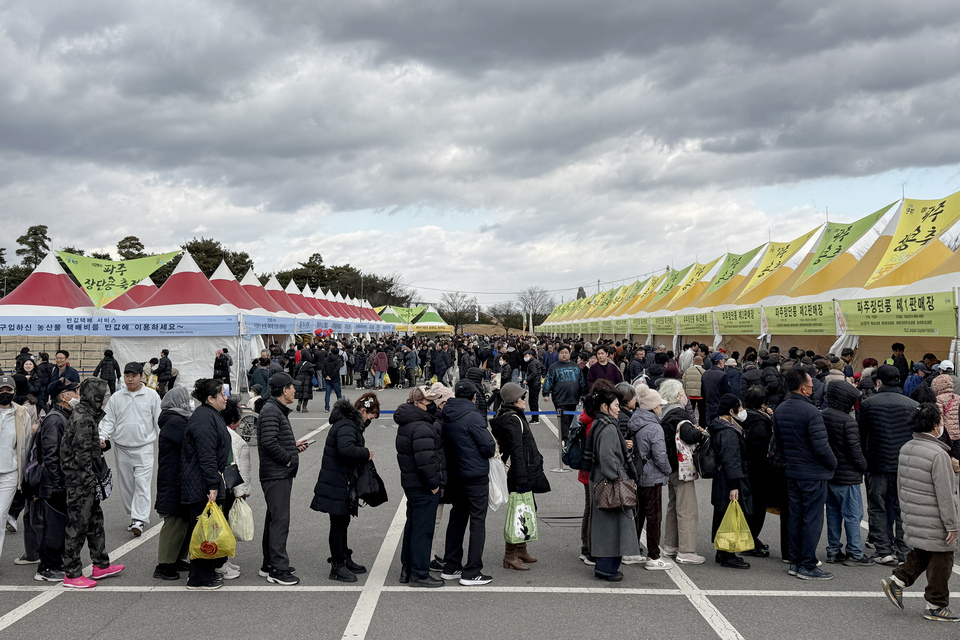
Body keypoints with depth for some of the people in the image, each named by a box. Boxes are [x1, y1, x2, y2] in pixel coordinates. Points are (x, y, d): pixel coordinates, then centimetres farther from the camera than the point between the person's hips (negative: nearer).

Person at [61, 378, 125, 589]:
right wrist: (92, 481, -19)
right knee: (78, 525, -3)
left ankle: (101, 565, 28)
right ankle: (72, 575, 5)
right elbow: (82, 454, -22)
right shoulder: (83, 419, -19)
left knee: (95, 520, 17)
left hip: (85, 481, 11)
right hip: (80, 482, -11)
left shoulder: (86, 415, 12)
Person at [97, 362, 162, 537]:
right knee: (126, 486, 8)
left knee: (142, 483, -11)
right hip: (122, 448, 3)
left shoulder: (151, 395, 1)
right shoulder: (116, 397, 6)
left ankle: (139, 519, -12)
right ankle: (134, 516, 21)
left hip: (144, 447, -3)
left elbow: (159, 420, 4)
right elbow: (109, 420, 8)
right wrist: (102, 436, -9)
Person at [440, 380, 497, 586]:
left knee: (457, 519, 17)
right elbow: (489, 446, -16)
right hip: (475, 477, -8)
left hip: (454, 476, 8)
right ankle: (472, 573, -1)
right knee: (477, 522, -1)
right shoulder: (472, 417, -16)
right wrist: (491, 450, 5)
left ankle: (451, 567, 22)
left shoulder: (445, 417, 7)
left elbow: (444, 445, 10)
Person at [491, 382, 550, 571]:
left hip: (525, 473, 11)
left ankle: (520, 550, 30)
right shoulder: (513, 420, -17)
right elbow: (517, 450, -22)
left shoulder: (513, 417, 15)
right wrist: (522, 479, -24)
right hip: (518, 474, -11)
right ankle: (510, 556, -2)